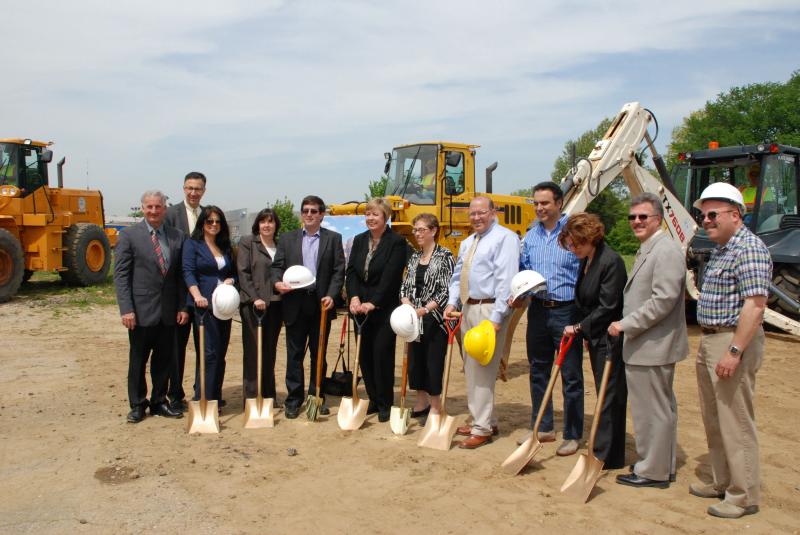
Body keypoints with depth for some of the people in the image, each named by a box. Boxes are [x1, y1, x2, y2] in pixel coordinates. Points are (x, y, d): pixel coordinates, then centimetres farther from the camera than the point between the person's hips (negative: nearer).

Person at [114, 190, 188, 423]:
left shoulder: (176, 237, 8)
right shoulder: (129, 235, -3)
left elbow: (180, 275, 9)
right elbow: (121, 275, -6)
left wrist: (182, 306, 3)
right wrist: (126, 309, -13)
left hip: (168, 311, 4)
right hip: (142, 310, -3)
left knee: (164, 359, 11)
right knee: (138, 360, 8)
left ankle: (159, 402, 25)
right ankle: (137, 405, 22)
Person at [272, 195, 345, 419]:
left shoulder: (333, 239, 7)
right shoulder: (287, 239, 11)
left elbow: (339, 271, 1)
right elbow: (277, 265, 7)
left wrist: (331, 295, -11)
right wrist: (277, 282, -14)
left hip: (321, 304, 0)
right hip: (295, 303, 1)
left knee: (319, 353, 9)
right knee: (294, 354, 5)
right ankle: (293, 400, 14)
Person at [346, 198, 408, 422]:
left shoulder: (397, 242, -8)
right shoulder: (359, 240, 10)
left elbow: (390, 277, -15)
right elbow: (351, 271, 3)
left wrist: (372, 303, -19)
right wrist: (354, 297, -12)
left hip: (385, 309, -5)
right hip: (361, 308, 5)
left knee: (382, 355, -3)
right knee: (364, 355, 8)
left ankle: (385, 404, 10)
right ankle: (374, 400, 23)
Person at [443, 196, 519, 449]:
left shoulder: (504, 238, -10)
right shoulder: (467, 243, 18)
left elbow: (506, 280, -17)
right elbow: (457, 276, 19)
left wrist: (496, 317, -22)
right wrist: (452, 302, 4)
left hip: (489, 309, -9)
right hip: (468, 308, 9)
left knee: (483, 369, -6)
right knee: (471, 368, 14)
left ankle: (482, 429, 4)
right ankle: (485, 420, 27)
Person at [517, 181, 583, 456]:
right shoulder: (531, 235, 11)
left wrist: (583, 311, -17)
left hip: (566, 311, -6)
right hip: (538, 310, 6)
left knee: (571, 376, 3)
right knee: (538, 371, 15)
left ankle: (572, 435, 16)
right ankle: (543, 428, 29)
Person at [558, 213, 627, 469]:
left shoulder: (611, 261, -18)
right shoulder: (586, 261, 10)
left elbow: (607, 307, -19)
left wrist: (580, 327, -12)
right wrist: (584, 332, 10)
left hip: (610, 339, -9)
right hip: (595, 337, 9)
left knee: (610, 397, -1)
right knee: (605, 396, 14)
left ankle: (606, 456, 7)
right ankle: (608, 453, 24)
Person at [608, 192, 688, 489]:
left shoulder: (666, 251, -17)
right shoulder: (648, 250, 16)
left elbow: (663, 300, -24)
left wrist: (626, 324, -19)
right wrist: (627, 325, 14)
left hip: (652, 348, -11)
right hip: (646, 345, 11)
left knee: (652, 410, 0)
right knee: (660, 407, 19)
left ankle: (653, 471, 12)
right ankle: (663, 465, 31)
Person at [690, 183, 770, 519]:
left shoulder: (749, 249, -16)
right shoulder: (720, 250, 16)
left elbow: (755, 304, -23)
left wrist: (734, 351, -25)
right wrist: (709, 345, 19)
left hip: (734, 341, -10)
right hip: (710, 341, 10)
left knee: (735, 422, -2)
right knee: (713, 420, 18)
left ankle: (744, 496, 10)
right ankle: (722, 482, 31)